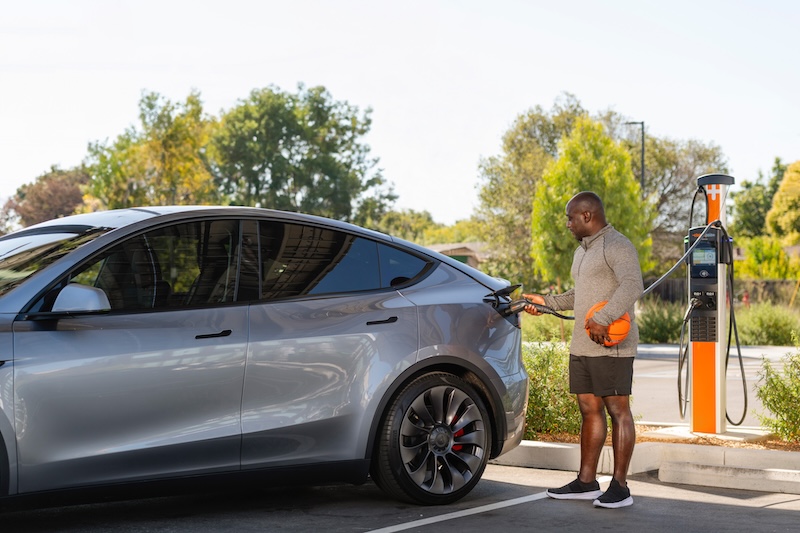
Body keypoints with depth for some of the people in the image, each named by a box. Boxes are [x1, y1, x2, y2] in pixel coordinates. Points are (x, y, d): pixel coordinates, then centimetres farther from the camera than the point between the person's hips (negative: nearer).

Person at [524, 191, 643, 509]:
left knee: (618, 411, -6)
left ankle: (620, 487, -4)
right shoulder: (582, 250, 22)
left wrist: (604, 319, -32)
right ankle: (586, 482, 15)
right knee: (589, 410, 10)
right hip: (581, 346, 10)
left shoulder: (617, 246, -10)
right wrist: (549, 302, 23)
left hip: (611, 345, -10)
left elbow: (632, 286, -25)